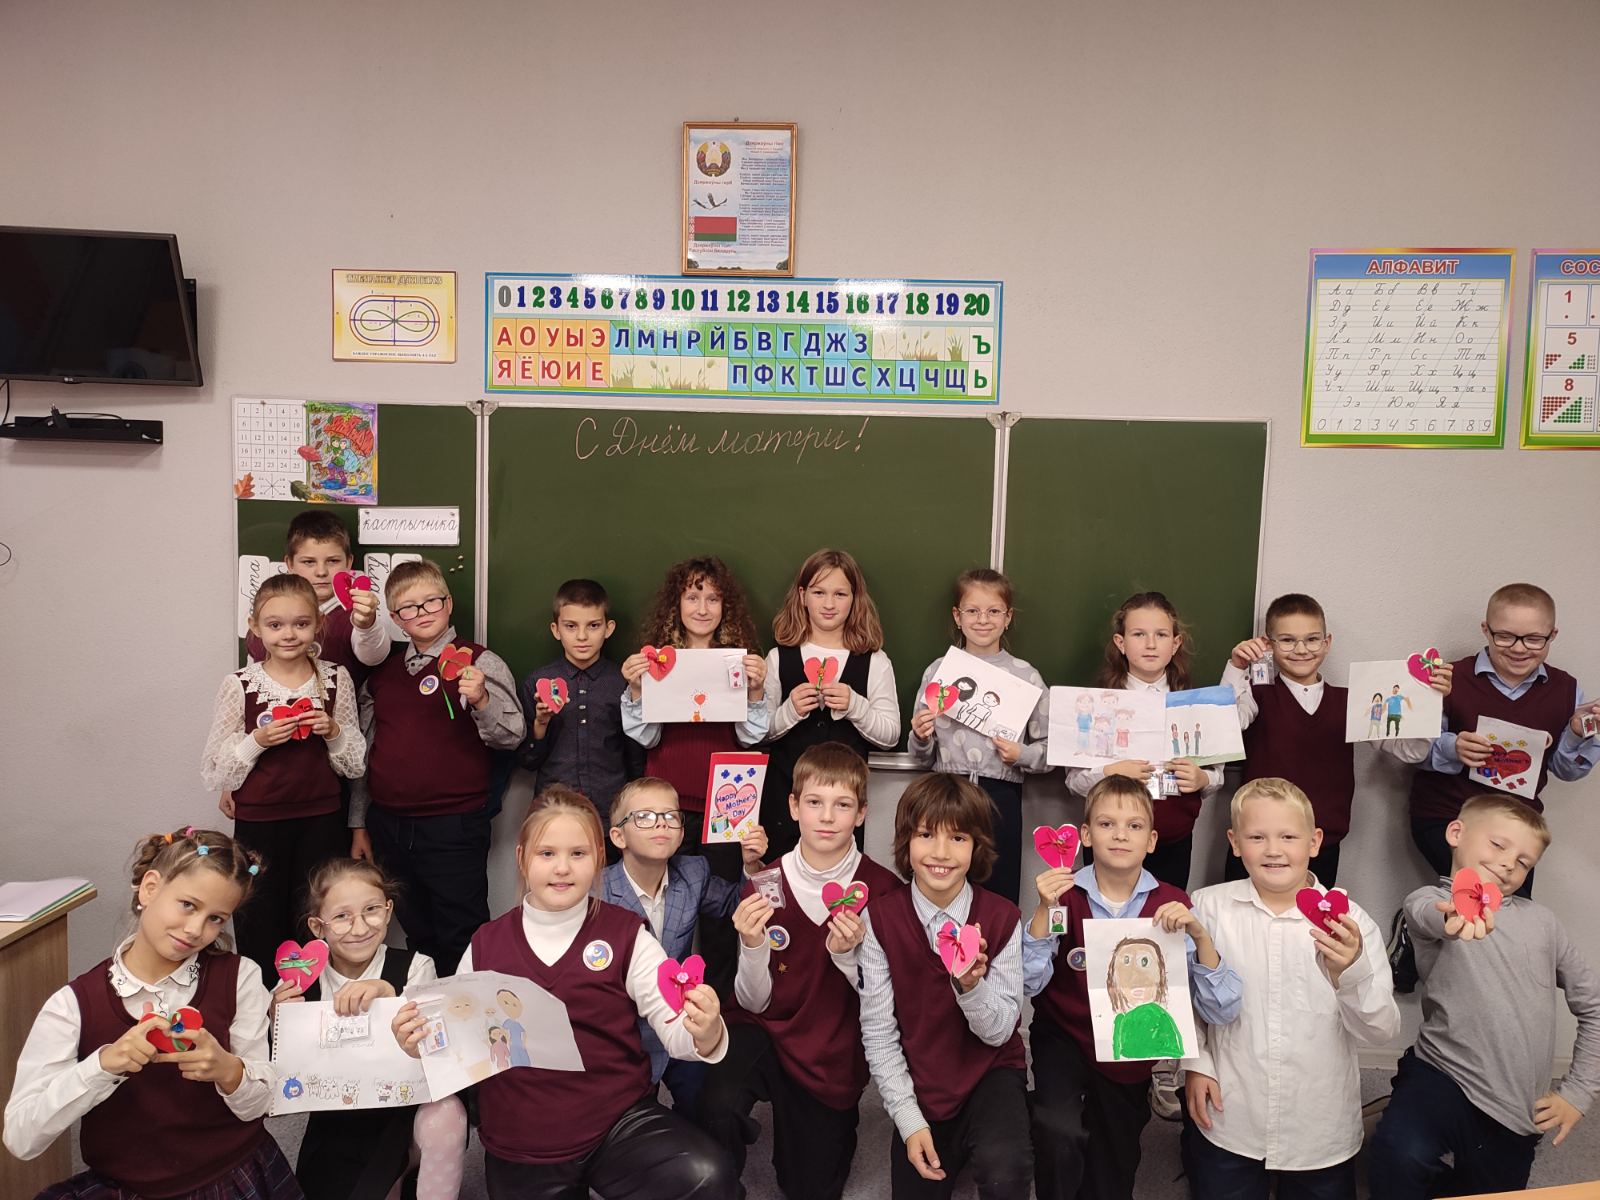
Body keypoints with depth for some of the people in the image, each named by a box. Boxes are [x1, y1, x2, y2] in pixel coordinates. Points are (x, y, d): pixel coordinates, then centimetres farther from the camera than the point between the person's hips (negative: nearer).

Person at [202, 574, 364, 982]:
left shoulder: (335, 679, 1)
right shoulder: (239, 686, -4)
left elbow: (355, 765, 7)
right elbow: (215, 774, -1)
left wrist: (334, 731, -11)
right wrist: (257, 741, -16)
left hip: (321, 824, 1)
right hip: (258, 826, -1)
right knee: (259, 936, 9)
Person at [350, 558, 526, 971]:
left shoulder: (478, 663, -4)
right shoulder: (382, 671, 11)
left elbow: (512, 736, -13)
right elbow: (365, 751, 17)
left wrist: (480, 699, -31)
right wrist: (359, 824, 18)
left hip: (453, 826, -5)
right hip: (387, 825, 5)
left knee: (461, 941, 0)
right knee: (417, 936, 18)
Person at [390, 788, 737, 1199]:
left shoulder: (626, 935, -3)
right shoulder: (485, 945, 3)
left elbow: (674, 1028, -8)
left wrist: (704, 1033, -31)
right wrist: (422, 1045, -11)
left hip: (620, 1121, -2)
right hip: (519, 1148, 2)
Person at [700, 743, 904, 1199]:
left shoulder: (883, 890, -14)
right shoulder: (766, 883, -12)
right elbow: (754, 1002, -7)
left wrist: (848, 955, -28)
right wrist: (753, 946, -28)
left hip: (834, 1055, 1)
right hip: (765, 1029, 0)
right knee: (718, 1105, -30)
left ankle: (832, 1125, 42)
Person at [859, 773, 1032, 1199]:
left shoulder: (1003, 919, -12)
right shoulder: (880, 918, -12)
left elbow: (998, 1031, -10)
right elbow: (877, 1032, -7)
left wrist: (971, 985, -30)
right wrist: (909, 1120, -11)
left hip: (991, 1073, -1)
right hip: (917, 1086, 2)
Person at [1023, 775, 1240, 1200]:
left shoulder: (1172, 905, -13)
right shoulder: (1066, 893, -14)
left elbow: (1220, 1012, -17)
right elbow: (1029, 983, -24)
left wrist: (1200, 935, -31)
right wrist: (1044, 910, -35)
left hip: (1131, 1053, 2)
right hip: (1064, 1037, -2)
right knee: (1059, 1130, -27)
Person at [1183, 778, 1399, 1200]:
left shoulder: (1348, 919, -8)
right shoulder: (1210, 907, -7)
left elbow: (1382, 1032, -11)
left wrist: (1352, 972, -28)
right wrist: (1196, 1062, -5)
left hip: (1322, 1131, 1)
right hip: (1227, 1122, 0)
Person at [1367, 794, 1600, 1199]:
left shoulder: (1540, 919, 10)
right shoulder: (1430, 900, -5)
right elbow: (1426, 913, -31)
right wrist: (1454, 916, -55)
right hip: (1444, 1078, -5)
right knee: (1399, 1154, -34)